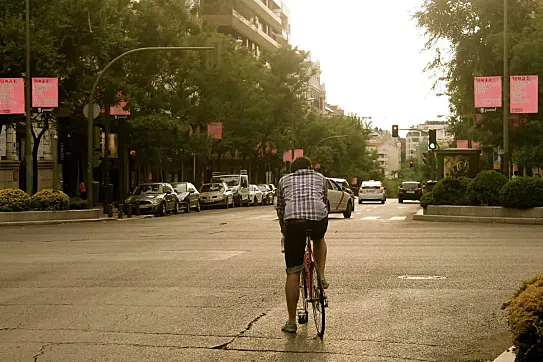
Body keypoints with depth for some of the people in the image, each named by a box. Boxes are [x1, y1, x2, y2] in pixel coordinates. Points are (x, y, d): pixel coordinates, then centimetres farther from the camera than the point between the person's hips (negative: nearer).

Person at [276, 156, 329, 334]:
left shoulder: (284, 180, 28)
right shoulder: (320, 178, 29)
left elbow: (280, 209, 34)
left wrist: (283, 229, 49)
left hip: (294, 220, -1)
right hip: (319, 217, 1)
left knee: (293, 272, 3)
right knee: (319, 239, 38)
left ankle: (291, 321, 5)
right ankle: (321, 277, 19)